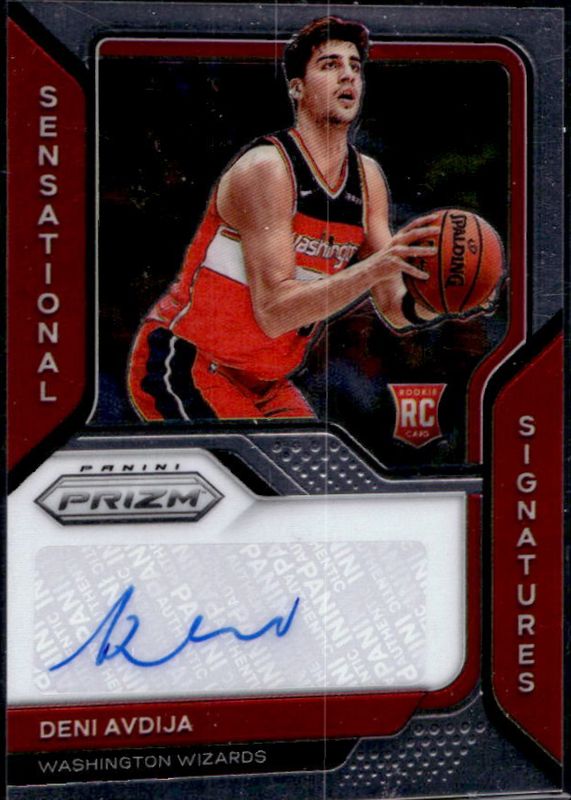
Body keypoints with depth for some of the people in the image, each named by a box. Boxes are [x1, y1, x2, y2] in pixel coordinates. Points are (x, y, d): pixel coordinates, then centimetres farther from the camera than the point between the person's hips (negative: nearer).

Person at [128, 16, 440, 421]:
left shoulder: (368, 178, 3)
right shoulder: (266, 169, -20)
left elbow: (394, 309, 2)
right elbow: (274, 311, -27)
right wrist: (373, 269, -35)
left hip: (265, 382, 8)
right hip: (183, 363, -8)